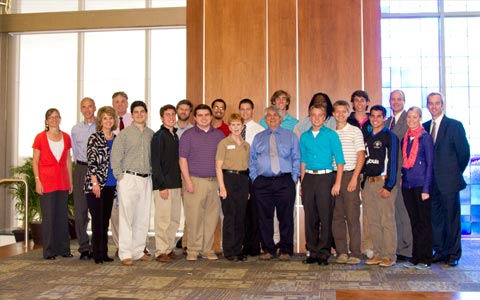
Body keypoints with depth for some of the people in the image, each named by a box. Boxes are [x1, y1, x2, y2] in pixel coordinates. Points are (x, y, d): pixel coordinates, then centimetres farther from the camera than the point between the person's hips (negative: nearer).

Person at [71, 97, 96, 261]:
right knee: (80, 209, -1)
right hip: (81, 169, 2)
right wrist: (82, 166, 12)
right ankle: (84, 247, 6)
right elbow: (75, 152, 19)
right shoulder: (76, 129, 12)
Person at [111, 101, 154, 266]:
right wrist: (120, 177, -6)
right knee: (126, 217, -4)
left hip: (146, 179, 4)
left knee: (143, 218, 7)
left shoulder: (151, 134, 10)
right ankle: (125, 253, 0)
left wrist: (152, 174, 6)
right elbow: (115, 157, -3)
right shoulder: (124, 133, -1)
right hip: (129, 178, -4)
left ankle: (138, 251, 16)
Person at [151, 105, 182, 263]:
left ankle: (170, 249, 19)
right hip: (163, 185, -8)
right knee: (163, 220, -4)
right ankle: (161, 252, 3)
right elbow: (155, 162, -13)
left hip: (176, 184, 8)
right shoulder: (158, 136, -7)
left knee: (175, 219, 10)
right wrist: (162, 185, -17)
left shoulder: (175, 136, 16)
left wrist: (181, 184, 15)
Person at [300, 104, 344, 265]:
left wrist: (337, 183, -10)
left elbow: (340, 160, -3)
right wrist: (302, 183, 9)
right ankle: (313, 252, 16)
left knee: (325, 217, -2)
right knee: (310, 218, 6)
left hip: (325, 177, -3)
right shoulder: (304, 137, 12)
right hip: (309, 178, 4)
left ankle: (323, 253, 7)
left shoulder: (331, 135, 1)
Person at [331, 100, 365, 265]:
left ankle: (355, 253, 2)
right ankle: (341, 252, 14)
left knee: (352, 216, -4)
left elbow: (361, 155, -2)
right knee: (336, 216, 5)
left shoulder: (355, 131, 2)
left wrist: (354, 178, -10)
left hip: (350, 176, -4)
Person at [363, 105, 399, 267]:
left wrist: (388, 186, -14)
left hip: (383, 182, -6)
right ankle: (378, 253, 17)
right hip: (369, 182, 6)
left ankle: (390, 255, 2)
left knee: (387, 221, -4)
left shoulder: (389, 136, -2)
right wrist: (363, 184, 11)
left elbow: (393, 162, -8)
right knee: (372, 222, 8)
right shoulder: (367, 137, 16)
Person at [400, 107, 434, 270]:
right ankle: (415, 257, 17)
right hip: (407, 184, 5)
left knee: (424, 221, 1)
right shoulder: (404, 138, 11)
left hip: (421, 183, -5)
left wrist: (426, 189, -12)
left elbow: (430, 164, -7)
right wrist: (402, 178, 5)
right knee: (414, 221, 11)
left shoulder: (425, 137, -4)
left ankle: (425, 258, 8)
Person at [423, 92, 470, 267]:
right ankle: (439, 251, 21)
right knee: (435, 217, 10)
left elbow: (464, 152, -2)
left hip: (448, 180, -5)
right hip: (431, 181, 5)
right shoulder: (425, 127, 11)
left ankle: (453, 254, 11)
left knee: (452, 217, 1)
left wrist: (456, 173, 3)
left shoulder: (454, 126, -3)